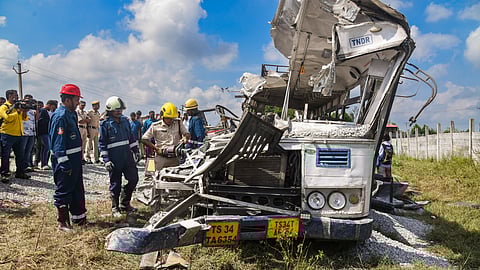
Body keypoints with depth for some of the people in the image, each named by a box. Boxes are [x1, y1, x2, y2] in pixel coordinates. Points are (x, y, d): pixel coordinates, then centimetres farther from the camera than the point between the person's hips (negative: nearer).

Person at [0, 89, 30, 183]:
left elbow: (24, 118, 15)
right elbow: (8, 117, -19)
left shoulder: (17, 106, 18)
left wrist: (24, 111, -2)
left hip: (18, 134, 7)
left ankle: (20, 172, 19)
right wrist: (18, 111, -18)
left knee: (20, 154, 10)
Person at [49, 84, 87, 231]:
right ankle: (62, 222, 11)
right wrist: (64, 164, -25)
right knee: (63, 191, 0)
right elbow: (58, 143, -22)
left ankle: (79, 217, 30)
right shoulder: (60, 116, -18)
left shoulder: (72, 114, 13)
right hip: (65, 160, -10)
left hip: (75, 158, 10)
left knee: (78, 190, 17)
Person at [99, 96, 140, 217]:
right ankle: (115, 208, 18)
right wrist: (106, 160, -12)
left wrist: (136, 150, 15)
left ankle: (124, 203, 23)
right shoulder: (105, 124, -6)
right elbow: (102, 143, -7)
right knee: (115, 184, 3)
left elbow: (131, 137, 19)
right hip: (114, 160, -5)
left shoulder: (125, 121, 10)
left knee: (134, 179, 5)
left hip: (128, 157, 5)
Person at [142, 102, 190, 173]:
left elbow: (187, 134, 15)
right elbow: (144, 139, 4)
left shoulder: (178, 123, 9)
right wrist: (156, 148, -5)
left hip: (175, 157, 2)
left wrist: (185, 138, -10)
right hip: (161, 157, -2)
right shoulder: (155, 126, 2)